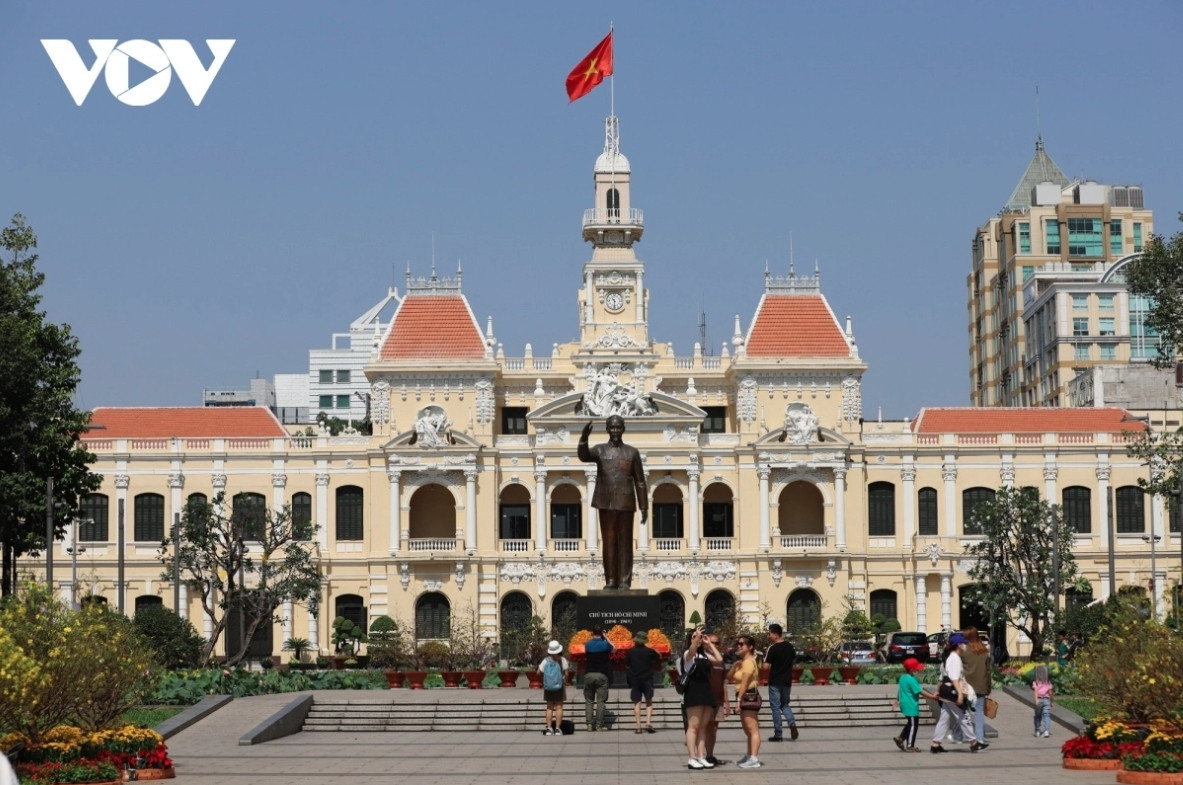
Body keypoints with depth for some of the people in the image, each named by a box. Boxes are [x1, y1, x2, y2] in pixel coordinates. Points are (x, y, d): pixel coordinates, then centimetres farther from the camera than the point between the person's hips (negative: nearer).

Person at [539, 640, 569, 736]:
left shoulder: (546, 661, -4)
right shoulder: (562, 660, -8)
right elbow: (566, 672, -12)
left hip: (548, 687, 2)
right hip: (559, 686, -2)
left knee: (549, 707, 9)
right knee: (559, 707, 4)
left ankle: (549, 728, 2)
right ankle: (557, 728, -3)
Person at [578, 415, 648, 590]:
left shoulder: (632, 452, 6)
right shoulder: (600, 450, 6)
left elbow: (640, 482, 6)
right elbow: (584, 456, -17)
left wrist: (644, 507, 1)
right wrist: (584, 438, -35)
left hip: (625, 504, -1)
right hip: (606, 504, 1)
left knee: (625, 543, 0)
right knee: (608, 542, 2)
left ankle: (624, 581, 1)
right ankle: (610, 580, 6)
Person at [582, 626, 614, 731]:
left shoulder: (588, 644, 1)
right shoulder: (605, 644, -4)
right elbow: (614, 649, 16)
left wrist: (592, 637, 21)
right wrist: (606, 637, 16)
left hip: (589, 674, 2)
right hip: (602, 675, -2)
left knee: (589, 700, 9)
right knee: (600, 701, -1)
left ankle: (589, 723, 0)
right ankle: (599, 725, -6)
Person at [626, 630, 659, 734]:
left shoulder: (630, 652, -3)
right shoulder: (649, 651, -4)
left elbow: (626, 664, 7)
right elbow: (658, 662, 7)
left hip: (634, 679, 1)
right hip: (647, 679, -1)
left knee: (637, 703, 3)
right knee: (649, 702, 6)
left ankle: (638, 726, -3)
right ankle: (648, 722, -12)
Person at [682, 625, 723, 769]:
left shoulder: (704, 654, 16)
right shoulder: (688, 654, -4)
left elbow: (719, 659, 7)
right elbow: (692, 650, -27)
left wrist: (709, 644, 8)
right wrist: (696, 636, -42)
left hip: (706, 692, 7)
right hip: (693, 692, -7)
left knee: (703, 726, 7)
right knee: (693, 726, -8)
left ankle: (701, 757, 9)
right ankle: (692, 759, -9)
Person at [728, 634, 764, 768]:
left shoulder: (748, 662, -12)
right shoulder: (742, 662, 18)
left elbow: (744, 682, -20)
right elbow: (729, 677, 14)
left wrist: (739, 699, -25)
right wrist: (735, 665, -3)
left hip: (749, 696, -11)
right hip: (745, 697, 11)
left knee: (752, 729, -14)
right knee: (748, 730, 19)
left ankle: (754, 759, -19)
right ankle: (749, 756, 29)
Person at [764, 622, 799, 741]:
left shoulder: (773, 648, -15)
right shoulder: (789, 646, 4)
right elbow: (794, 660, 16)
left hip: (775, 682, -6)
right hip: (787, 681, 6)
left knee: (776, 707, 2)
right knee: (785, 705, 18)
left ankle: (778, 734, 3)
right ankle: (792, 723, -7)